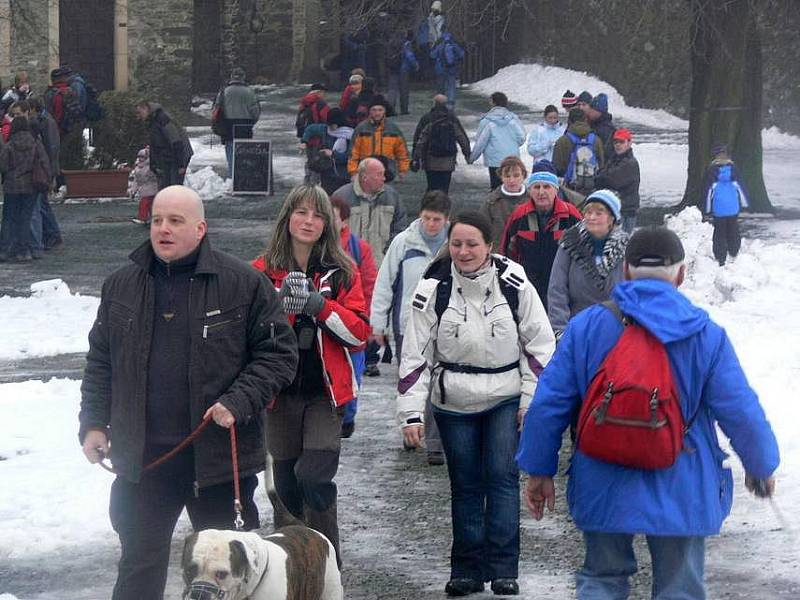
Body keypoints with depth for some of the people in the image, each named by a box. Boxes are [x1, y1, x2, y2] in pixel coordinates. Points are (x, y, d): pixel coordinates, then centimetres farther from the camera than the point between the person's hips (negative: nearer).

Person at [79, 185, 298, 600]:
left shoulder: (243, 283, -5)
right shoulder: (122, 286, 7)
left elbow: (279, 352, -4)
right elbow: (100, 361, 14)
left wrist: (239, 403, -16)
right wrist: (94, 423, 4)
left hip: (220, 454, -2)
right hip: (143, 456, 2)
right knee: (140, 566, 9)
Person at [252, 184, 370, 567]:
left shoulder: (341, 272, 2)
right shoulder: (262, 272, 3)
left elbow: (360, 332, -5)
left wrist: (318, 304, -18)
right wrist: (281, 304, -19)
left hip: (325, 393, -2)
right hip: (281, 392, 2)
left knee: (314, 477, -15)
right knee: (286, 485, 8)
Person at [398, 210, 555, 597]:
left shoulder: (514, 283, -9)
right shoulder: (433, 289, -8)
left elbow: (540, 344, -1)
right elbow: (415, 354, -5)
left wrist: (533, 401, -4)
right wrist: (411, 413, -9)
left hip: (506, 399, -1)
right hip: (454, 403, 1)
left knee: (502, 477, -8)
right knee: (465, 485, 7)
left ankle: (503, 569, -5)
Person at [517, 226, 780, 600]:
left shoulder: (585, 326, -3)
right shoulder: (706, 335, -7)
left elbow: (548, 405, -2)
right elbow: (741, 413, -5)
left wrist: (539, 472, 10)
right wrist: (762, 467, 12)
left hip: (602, 492, 1)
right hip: (681, 495, -1)